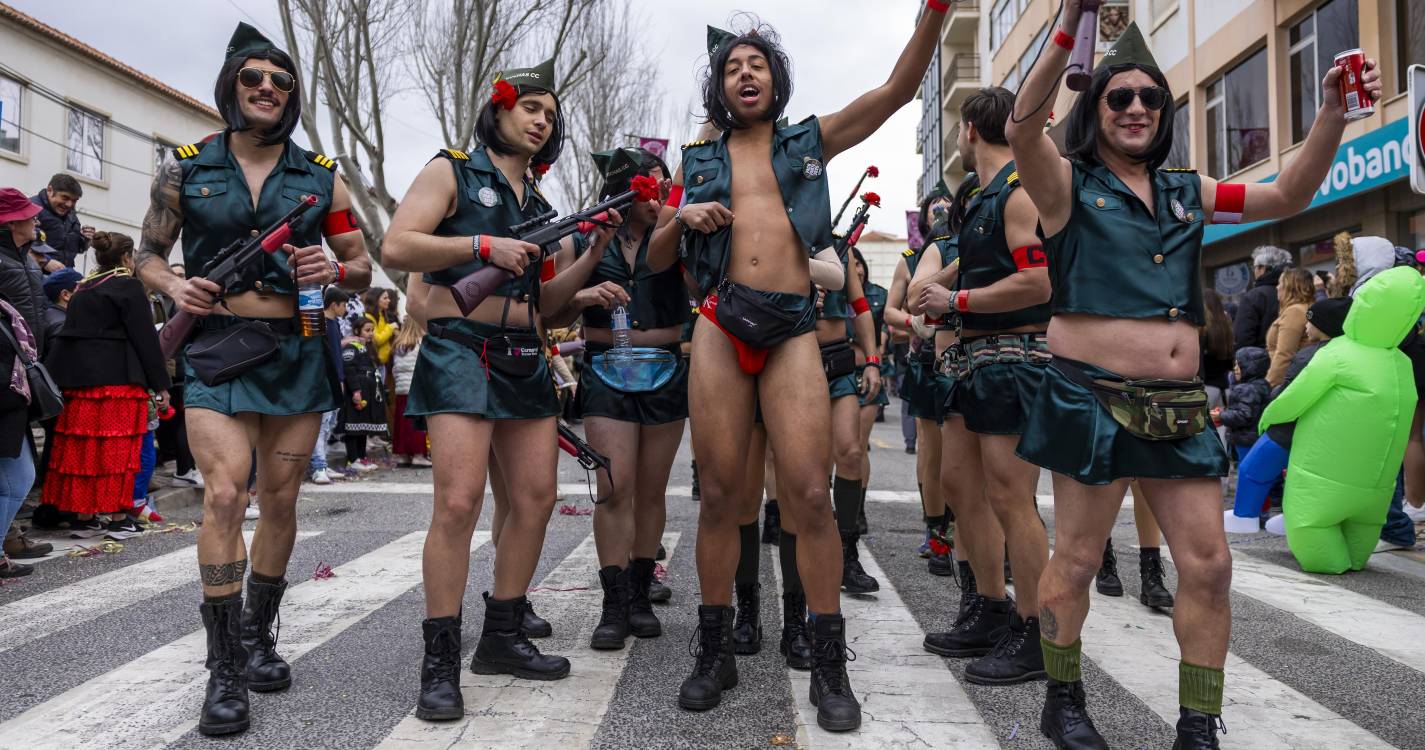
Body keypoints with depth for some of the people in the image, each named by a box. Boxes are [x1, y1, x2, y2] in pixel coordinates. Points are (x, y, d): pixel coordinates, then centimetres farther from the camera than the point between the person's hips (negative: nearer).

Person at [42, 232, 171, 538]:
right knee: (117, 449, -2)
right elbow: (145, 338, -9)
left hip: (78, 376, 7)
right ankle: (118, 517, 2)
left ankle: (84, 516, 14)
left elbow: (72, 333, 17)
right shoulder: (129, 286, -5)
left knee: (81, 448, 8)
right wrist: (161, 384, -6)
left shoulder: (83, 290, 16)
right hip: (117, 378, -7)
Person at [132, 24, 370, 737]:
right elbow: (148, 253, 14)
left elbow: (363, 266, 12)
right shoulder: (186, 168, 6)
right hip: (216, 345, -2)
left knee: (280, 500, 6)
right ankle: (225, 672, -5)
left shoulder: (321, 176, 8)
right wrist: (174, 285, -8)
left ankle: (258, 636, 26)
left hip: (299, 349, 2)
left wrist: (335, 270, -10)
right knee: (225, 494, -15)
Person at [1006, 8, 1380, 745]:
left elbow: (1287, 195, 18)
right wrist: (1069, 27, -25)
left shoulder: (1185, 191, 17)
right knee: (1076, 558, 3)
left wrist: (1333, 110, 6)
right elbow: (1023, 129, -17)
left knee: (1208, 564, 3)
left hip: (1179, 406, 6)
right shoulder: (1067, 184, 1)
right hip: (1090, 397, -5)